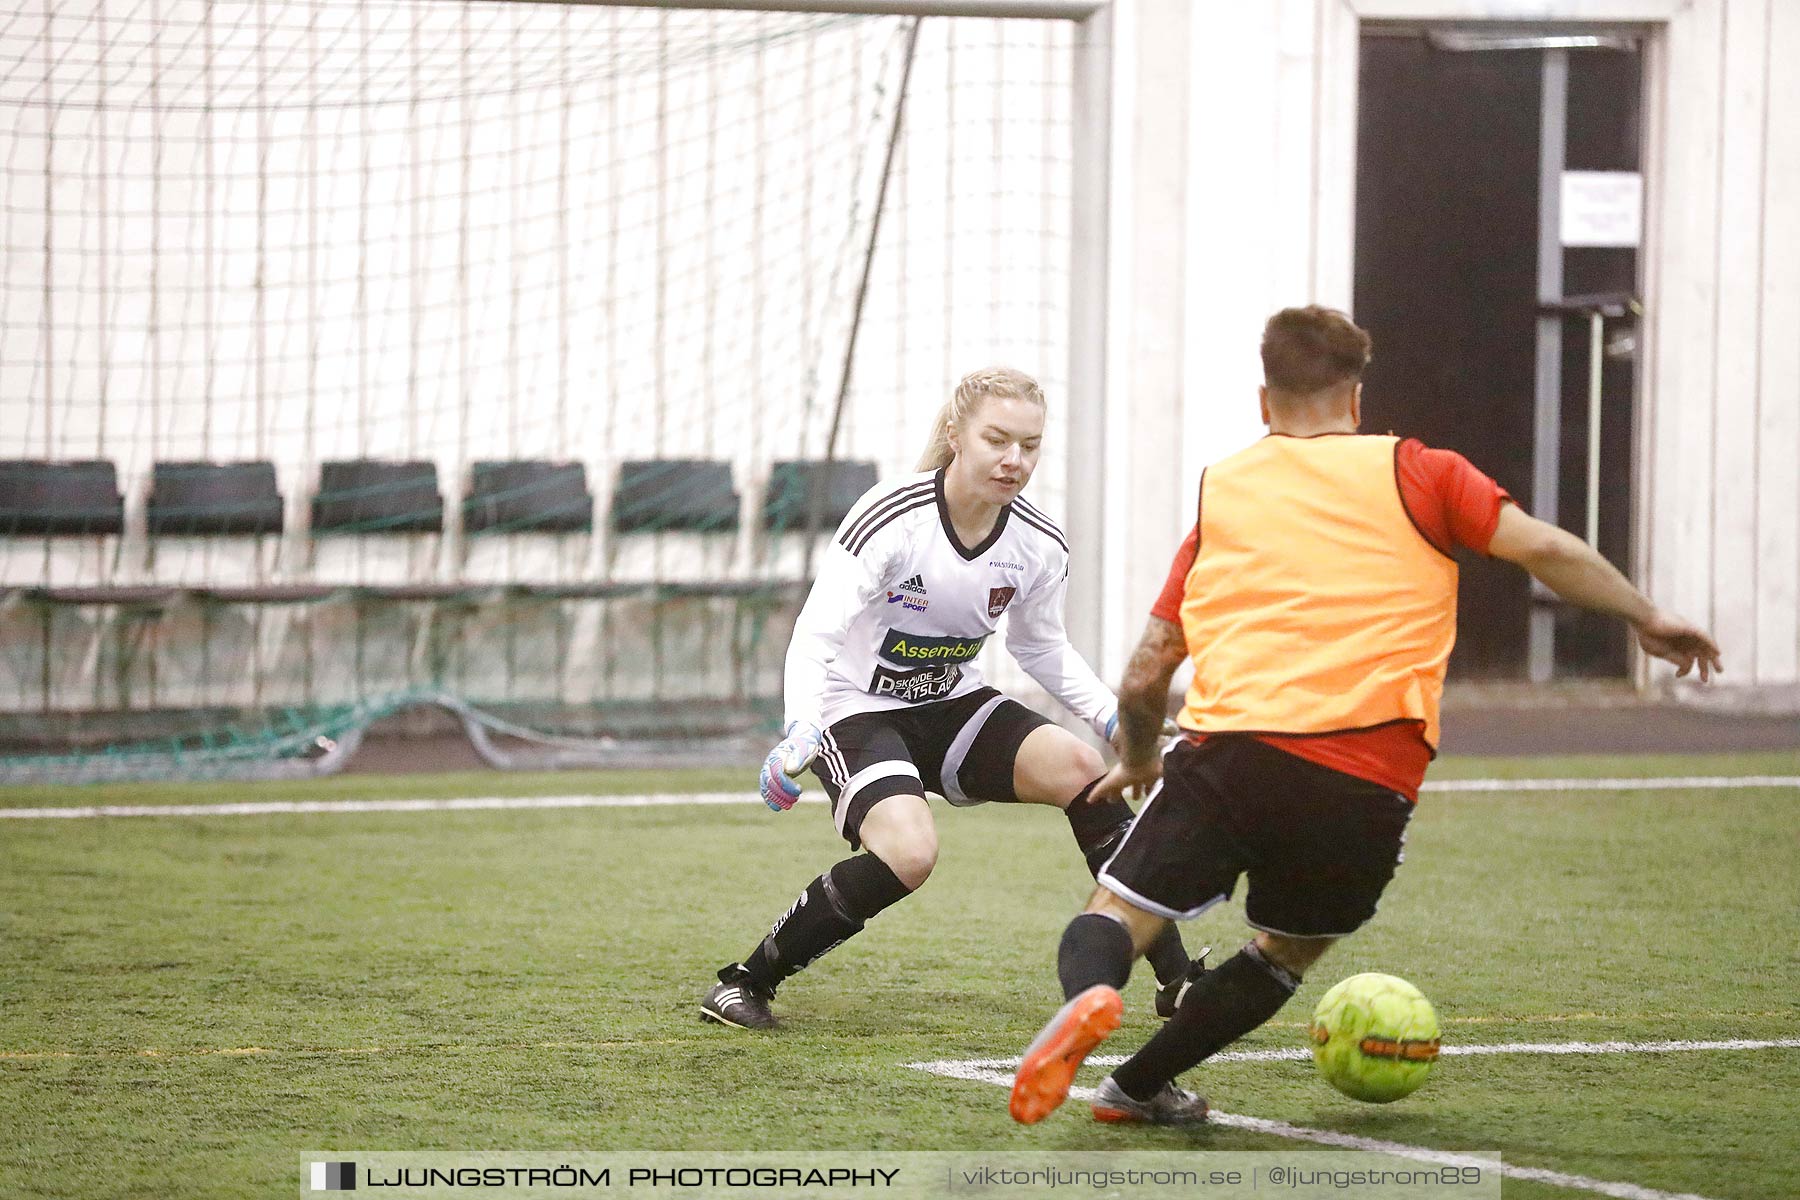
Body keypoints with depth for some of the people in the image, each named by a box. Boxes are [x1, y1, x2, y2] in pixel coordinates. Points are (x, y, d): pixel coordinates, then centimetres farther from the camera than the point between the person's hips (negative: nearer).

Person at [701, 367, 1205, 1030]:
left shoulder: (1041, 546, -7)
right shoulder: (892, 517, -24)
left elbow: (1041, 647, 13)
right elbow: (815, 636, -25)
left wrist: (1113, 715, 0)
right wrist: (801, 734, -40)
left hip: (951, 705, 5)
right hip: (857, 708, -5)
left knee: (1079, 766, -17)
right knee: (910, 852, -30)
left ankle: (1175, 977, -8)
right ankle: (745, 981, -15)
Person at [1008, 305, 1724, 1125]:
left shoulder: (1219, 491, 20)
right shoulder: (1414, 474, 14)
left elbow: (1145, 674, 21)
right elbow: (1543, 549, 3)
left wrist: (1137, 762, 38)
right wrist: (1646, 617, 16)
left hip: (1231, 749, 0)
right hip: (1367, 789, 0)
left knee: (1116, 915, 5)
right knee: (1285, 954, 21)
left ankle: (1088, 994, -29)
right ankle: (1140, 1085, 12)